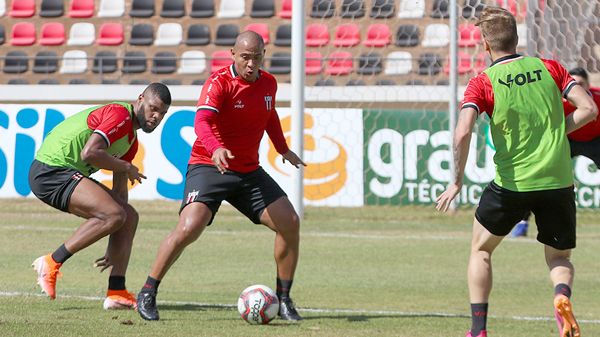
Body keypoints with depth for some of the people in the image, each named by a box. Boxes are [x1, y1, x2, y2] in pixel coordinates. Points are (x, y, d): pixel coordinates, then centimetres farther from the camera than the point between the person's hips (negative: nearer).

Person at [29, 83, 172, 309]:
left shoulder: (131, 141, 18)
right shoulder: (119, 115, -14)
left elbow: (119, 192, 22)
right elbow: (89, 153, -29)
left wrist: (114, 250, 21)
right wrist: (126, 168, -12)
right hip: (51, 171, -11)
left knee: (129, 216, 8)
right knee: (113, 214, -23)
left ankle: (117, 293, 2)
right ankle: (51, 264, -14)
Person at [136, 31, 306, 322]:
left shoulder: (268, 83, 5)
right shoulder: (219, 82, -16)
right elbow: (202, 121, -33)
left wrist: (283, 149, 28)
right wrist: (216, 149, -51)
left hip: (250, 171, 6)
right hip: (209, 166, -6)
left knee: (290, 223, -6)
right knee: (189, 228, -24)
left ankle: (283, 299, 8)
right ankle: (147, 294, -9)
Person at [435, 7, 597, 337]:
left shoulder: (482, 83, -5)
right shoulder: (549, 68, 3)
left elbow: (463, 133, -18)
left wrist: (456, 183, -10)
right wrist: (554, 132, 10)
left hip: (512, 183, -2)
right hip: (558, 182, 2)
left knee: (480, 250, 21)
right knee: (559, 258, 18)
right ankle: (562, 295, -16)